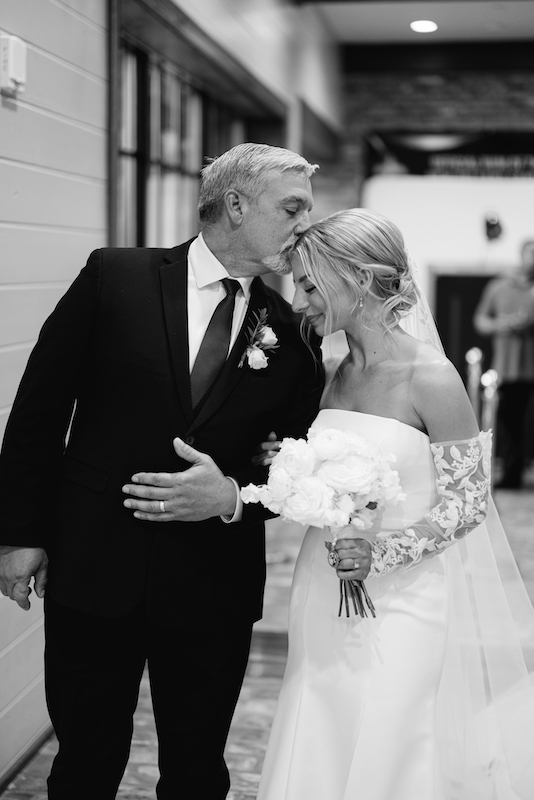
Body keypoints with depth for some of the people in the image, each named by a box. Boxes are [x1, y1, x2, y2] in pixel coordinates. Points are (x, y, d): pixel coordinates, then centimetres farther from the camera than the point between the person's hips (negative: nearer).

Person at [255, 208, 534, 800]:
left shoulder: (430, 379, -14)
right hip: (327, 601, 6)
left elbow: (466, 503, -11)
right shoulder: (333, 376, 5)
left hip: (401, 607, -6)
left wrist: (381, 552, -22)